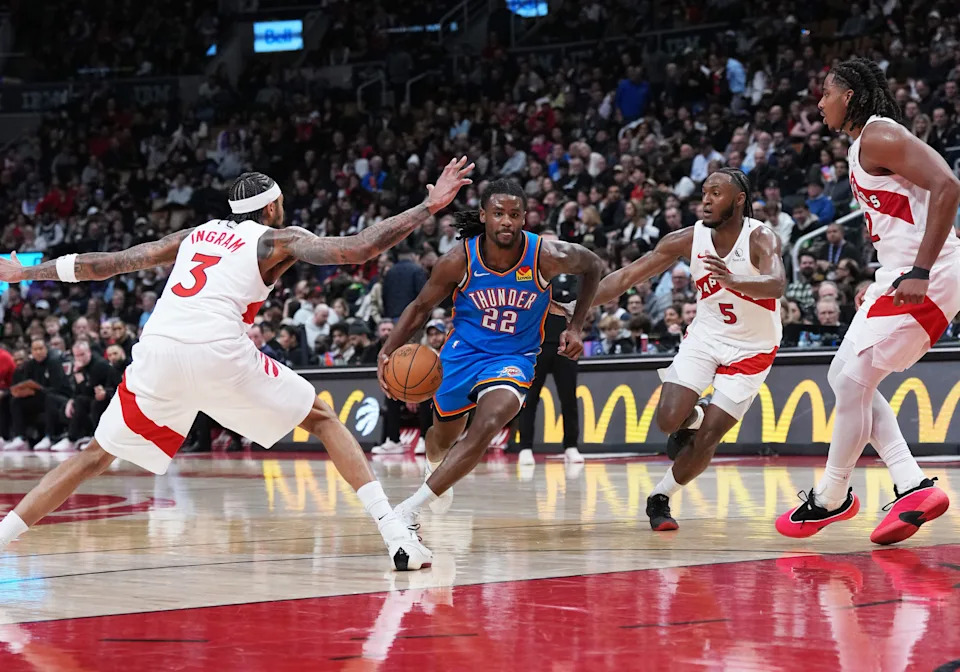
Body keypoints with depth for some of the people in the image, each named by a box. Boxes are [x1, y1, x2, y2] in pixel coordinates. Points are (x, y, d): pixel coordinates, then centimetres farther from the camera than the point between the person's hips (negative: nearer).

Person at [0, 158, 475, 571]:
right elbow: (355, 250, 3)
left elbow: (110, 262, 32)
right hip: (219, 352, -4)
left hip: (158, 351, 4)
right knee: (323, 420, 12)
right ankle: (396, 536, 1)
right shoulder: (277, 240, 17)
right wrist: (428, 208, 8)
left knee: (98, 455, 19)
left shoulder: (197, 234, 30)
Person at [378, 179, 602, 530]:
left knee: (486, 427, -30)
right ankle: (434, 468, 62)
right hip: (462, 352, 2)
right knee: (443, 437, 22)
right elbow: (421, 307, -4)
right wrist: (388, 351, -18)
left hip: (514, 357, -2)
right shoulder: (459, 261, -20)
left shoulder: (547, 257, -22)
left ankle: (409, 508, -25)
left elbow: (593, 266, 0)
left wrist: (575, 327, -4)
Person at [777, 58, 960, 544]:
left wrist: (919, 272, -29)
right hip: (902, 275, 11)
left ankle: (832, 497, 7)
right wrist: (880, 284, 23)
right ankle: (912, 487, 6)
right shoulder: (862, 145, 18)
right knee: (845, 376, 12)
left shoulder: (879, 136, -13)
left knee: (852, 380, -8)